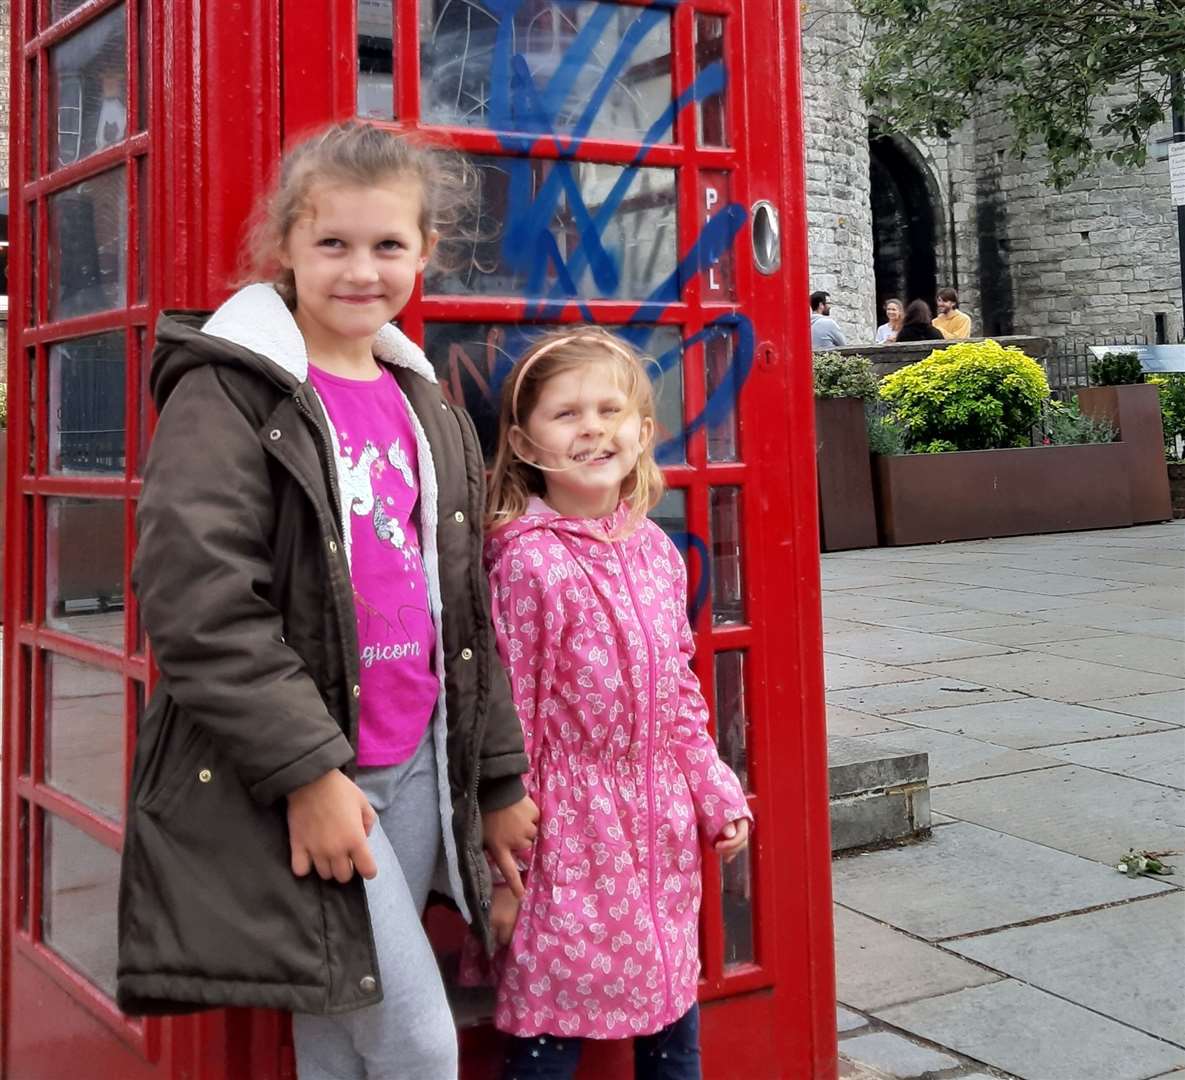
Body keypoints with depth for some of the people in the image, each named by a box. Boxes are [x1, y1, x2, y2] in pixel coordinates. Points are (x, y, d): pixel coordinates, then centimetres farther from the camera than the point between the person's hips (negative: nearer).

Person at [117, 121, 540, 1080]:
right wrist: (309, 769, -20)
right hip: (286, 783, -6)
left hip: (417, 770, 6)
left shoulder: (429, 411, 13)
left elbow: (465, 613, 17)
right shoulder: (227, 391, -8)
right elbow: (197, 604, -18)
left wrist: (501, 780, 17)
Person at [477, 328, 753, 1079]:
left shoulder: (655, 549, 3)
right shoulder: (528, 561, -16)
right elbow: (510, 722, -14)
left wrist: (718, 793, 11)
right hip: (573, 834, -6)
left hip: (661, 826, 7)